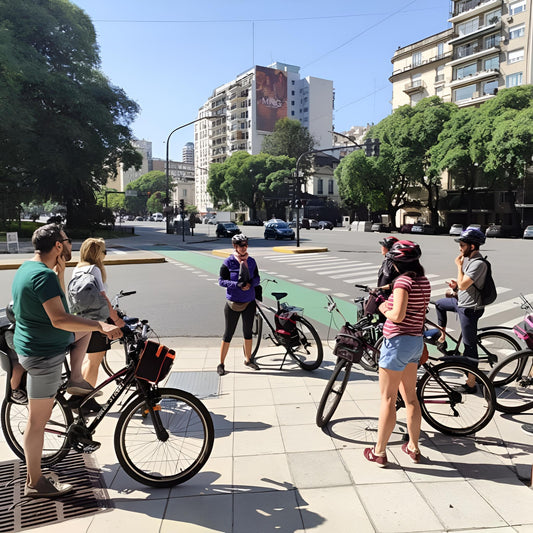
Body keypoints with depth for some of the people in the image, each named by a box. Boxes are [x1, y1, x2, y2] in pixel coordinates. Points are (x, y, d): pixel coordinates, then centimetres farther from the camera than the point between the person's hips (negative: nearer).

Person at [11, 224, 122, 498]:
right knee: (39, 419, 2)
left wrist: (60, 270, 5)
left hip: (36, 344, 9)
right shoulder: (43, 275, -25)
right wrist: (102, 326, -32)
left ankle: (75, 380, 21)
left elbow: (57, 299, 17)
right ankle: (35, 483, 16)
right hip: (43, 354, -9)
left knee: (86, 328, 23)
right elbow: (59, 319, -34)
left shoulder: (26, 268, 7)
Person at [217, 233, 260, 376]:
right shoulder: (228, 263, -9)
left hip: (249, 302, 4)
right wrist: (237, 285, -22)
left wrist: (250, 283, -15)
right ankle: (221, 364, 16)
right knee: (228, 334, 2)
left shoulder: (251, 261, 3)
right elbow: (221, 280, -10)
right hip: (233, 303, -4)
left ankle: (248, 359, 33)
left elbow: (257, 278, 7)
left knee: (248, 332, 15)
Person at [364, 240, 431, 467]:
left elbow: (397, 316, -25)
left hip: (398, 341, -9)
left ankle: (379, 452, 13)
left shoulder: (403, 280, -18)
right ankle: (413, 447, 31)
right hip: (416, 340, 9)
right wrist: (390, 305, 9)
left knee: (387, 398, 2)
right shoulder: (424, 282, 8)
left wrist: (385, 310, -5)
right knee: (410, 397, 19)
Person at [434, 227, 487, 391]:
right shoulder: (468, 258, 7)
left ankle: (471, 384, 6)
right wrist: (456, 284, 1)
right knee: (439, 303, 31)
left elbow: (463, 285, -27)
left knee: (469, 345, -3)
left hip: (469, 308, -10)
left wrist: (459, 266, -16)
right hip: (461, 301, 10)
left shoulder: (479, 264, -24)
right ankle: (442, 338, 39)